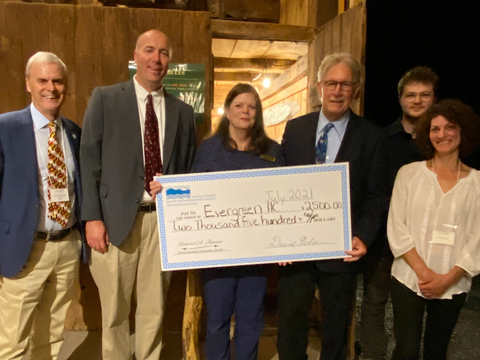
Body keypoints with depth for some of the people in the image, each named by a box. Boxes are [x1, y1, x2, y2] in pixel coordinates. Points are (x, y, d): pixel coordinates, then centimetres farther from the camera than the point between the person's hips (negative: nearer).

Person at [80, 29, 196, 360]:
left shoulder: (183, 111, 11)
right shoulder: (104, 98, 4)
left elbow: (188, 169, 12)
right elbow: (89, 160, -1)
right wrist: (93, 218, -7)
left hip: (164, 220, 2)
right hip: (117, 218, -2)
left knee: (154, 311, 12)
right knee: (115, 312, 10)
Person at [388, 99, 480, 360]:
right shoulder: (409, 173, -3)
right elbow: (396, 228, -6)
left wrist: (448, 278, -12)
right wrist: (423, 271, -13)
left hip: (453, 286, 2)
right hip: (408, 279, -1)